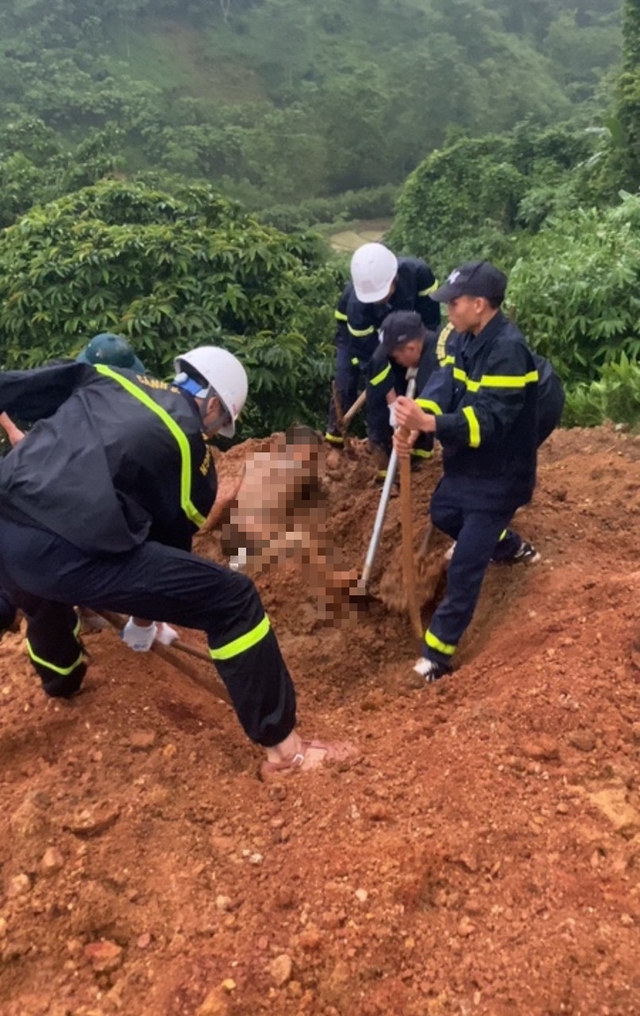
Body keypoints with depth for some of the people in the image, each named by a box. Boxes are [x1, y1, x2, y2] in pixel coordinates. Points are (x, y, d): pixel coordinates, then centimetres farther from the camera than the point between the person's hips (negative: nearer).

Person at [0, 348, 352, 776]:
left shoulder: (102, 378, 23)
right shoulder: (189, 444, 11)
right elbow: (174, 531, 20)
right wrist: (149, 612, 35)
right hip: (67, 550, -7)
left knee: (43, 592, 45)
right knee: (233, 598, 2)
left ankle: (61, 678, 74)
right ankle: (282, 744, 9)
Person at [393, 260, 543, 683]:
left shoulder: (509, 351, -28)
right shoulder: (465, 338, 0)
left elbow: (488, 420, -35)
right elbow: (442, 385, -11)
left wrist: (429, 423, -48)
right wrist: (412, 425, -30)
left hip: (499, 474, -9)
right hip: (466, 463, 9)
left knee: (465, 565, -5)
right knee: (444, 514, 30)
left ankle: (438, 652, 7)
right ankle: (510, 545, 54)